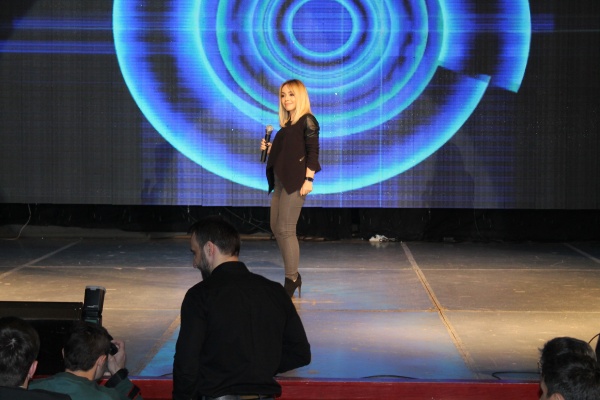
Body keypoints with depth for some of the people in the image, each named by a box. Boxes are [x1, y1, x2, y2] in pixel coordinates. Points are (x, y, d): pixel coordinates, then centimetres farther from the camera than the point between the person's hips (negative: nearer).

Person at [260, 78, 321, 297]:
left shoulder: (307, 121, -7)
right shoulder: (287, 124, 17)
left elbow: (313, 152, -14)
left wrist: (309, 179, -21)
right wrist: (270, 148, 6)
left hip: (295, 181, -9)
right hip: (280, 180, 9)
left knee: (285, 229, -10)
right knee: (276, 228, 10)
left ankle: (291, 281, -2)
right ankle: (293, 276, 20)